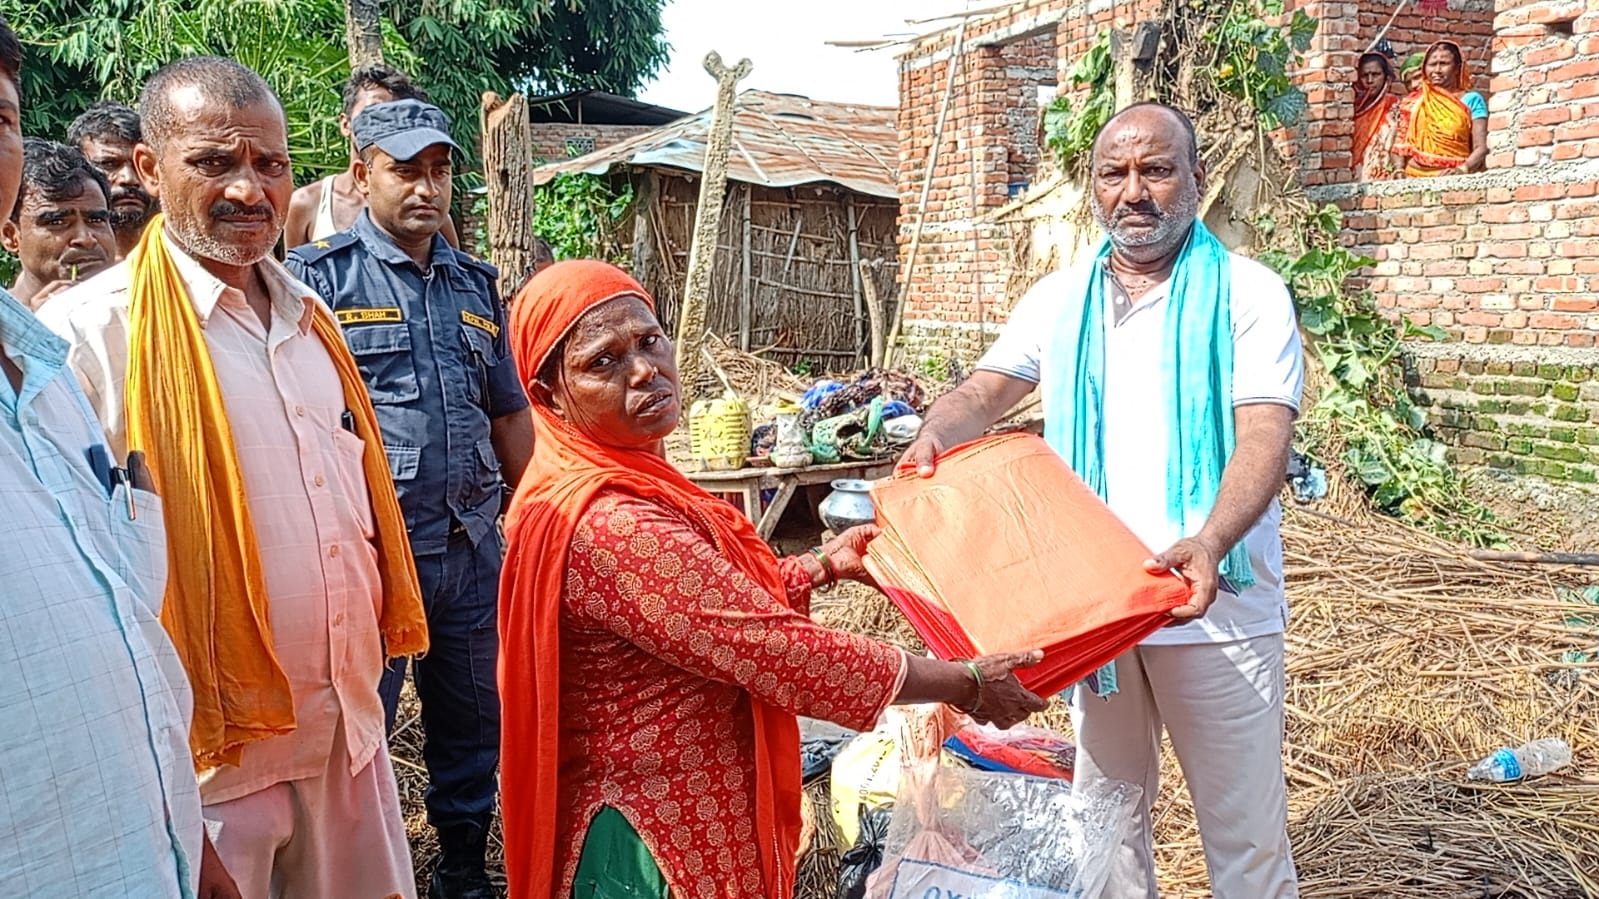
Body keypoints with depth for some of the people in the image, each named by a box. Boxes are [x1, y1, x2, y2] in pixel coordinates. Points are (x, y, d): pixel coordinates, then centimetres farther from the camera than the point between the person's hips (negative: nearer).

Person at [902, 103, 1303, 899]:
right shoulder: (1059, 299, 8)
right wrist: (933, 437, -17)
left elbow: (1264, 438, -15)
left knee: (1244, 827, 7)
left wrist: (1209, 542, -34)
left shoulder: (1247, 293, -5)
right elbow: (982, 392, 7)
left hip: (1214, 600, -3)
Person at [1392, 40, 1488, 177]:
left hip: (1455, 178, -2)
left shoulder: (1472, 100, 9)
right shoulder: (1412, 102, 15)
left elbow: (1481, 147, 2)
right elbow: (1401, 144, 14)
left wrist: (1462, 169, -16)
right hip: (1416, 178, 2)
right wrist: (1399, 169, -5)